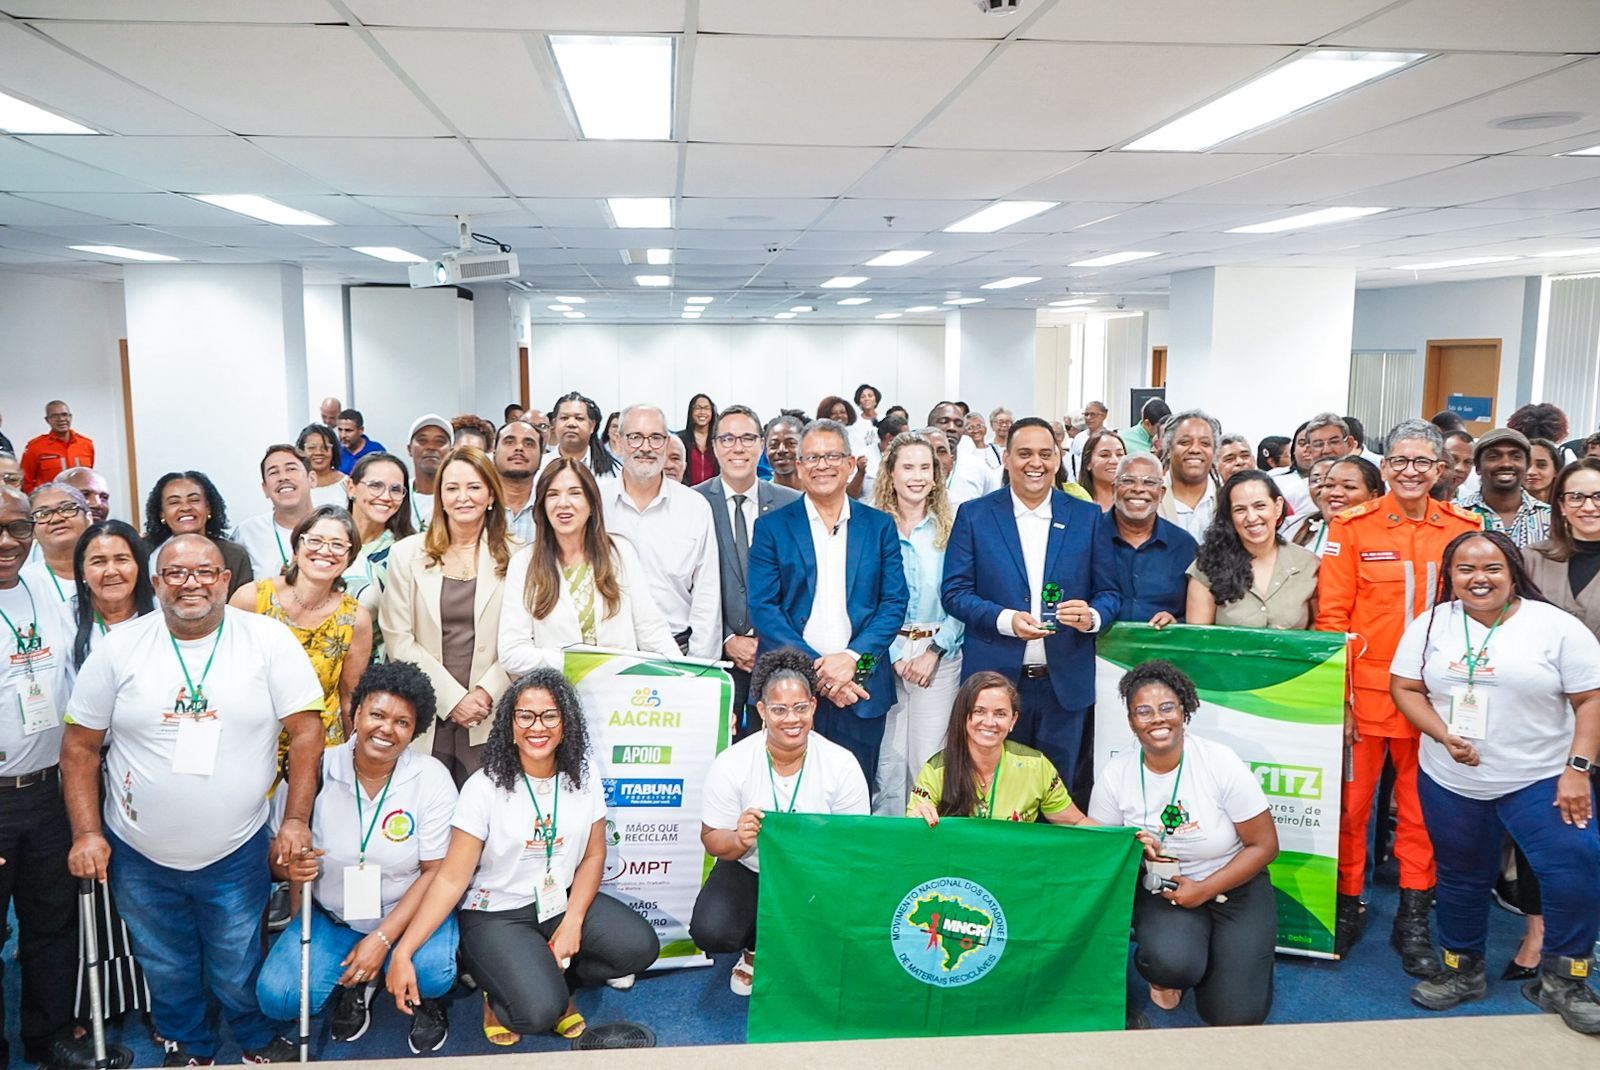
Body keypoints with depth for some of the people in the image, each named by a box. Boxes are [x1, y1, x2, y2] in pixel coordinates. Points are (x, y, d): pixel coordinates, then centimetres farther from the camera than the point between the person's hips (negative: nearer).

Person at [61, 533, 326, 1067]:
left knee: (238, 971, 14)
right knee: (166, 969, 20)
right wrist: (86, 832, -4)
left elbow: (306, 731, -9)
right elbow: (80, 746, 1)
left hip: (237, 854, -1)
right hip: (139, 855, 2)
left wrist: (296, 820, -12)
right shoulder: (118, 648, -6)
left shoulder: (269, 639, -11)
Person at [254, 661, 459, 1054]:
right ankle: (359, 981, 14)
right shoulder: (317, 770, -12)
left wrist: (383, 940, -22)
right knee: (276, 998, -17)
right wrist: (289, 868, -29)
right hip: (333, 917, 2)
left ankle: (426, 999, 9)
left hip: (409, 914, -2)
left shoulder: (432, 779, -15)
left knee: (433, 971, -30)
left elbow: (436, 872, -13)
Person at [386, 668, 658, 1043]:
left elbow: (593, 855, 2)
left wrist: (573, 922, -12)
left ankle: (555, 984, 7)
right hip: (496, 913, -4)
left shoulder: (583, 774, -4)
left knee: (641, 946, -19)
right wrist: (403, 952, -24)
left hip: (564, 899, 4)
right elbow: (452, 878, -15)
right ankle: (500, 996, 10)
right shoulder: (485, 787, -15)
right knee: (540, 1011, -27)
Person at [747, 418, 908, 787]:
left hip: (860, 687, 1)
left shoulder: (879, 526, 8)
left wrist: (852, 657, -12)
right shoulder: (772, 527, 3)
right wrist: (814, 667, -13)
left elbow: (895, 603, 3)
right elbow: (763, 608, -3)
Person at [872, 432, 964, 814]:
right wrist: (895, 656, -7)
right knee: (888, 758, 2)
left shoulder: (951, 528, 4)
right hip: (884, 652, 0)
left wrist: (934, 651, -8)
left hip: (940, 654, 0)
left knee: (931, 760, 0)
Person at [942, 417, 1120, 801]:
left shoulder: (1087, 517, 6)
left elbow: (1110, 593, 6)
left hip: (1065, 682, 1)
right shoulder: (973, 515, 1)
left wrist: (1092, 616, -17)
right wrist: (1005, 620, -18)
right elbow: (954, 591, -2)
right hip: (994, 680, -1)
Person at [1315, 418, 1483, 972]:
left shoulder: (1464, 529, 4)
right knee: (1351, 800, 7)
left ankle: (1414, 916, 24)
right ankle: (1348, 902, 25)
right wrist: (1336, 693, -8)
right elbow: (1331, 614, -3)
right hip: (1364, 691, -2)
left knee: (1422, 805, 10)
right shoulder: (1353, 526, -3)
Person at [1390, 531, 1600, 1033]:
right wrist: (1444, 735, -14)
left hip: (1540, 779, -2)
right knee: (1461, 876, 14)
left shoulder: (1556, 626, -7)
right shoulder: (1431, 624, 1)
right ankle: (1461, 969, 33)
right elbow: (1404, 687, 1)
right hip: (1450, 781, 3)